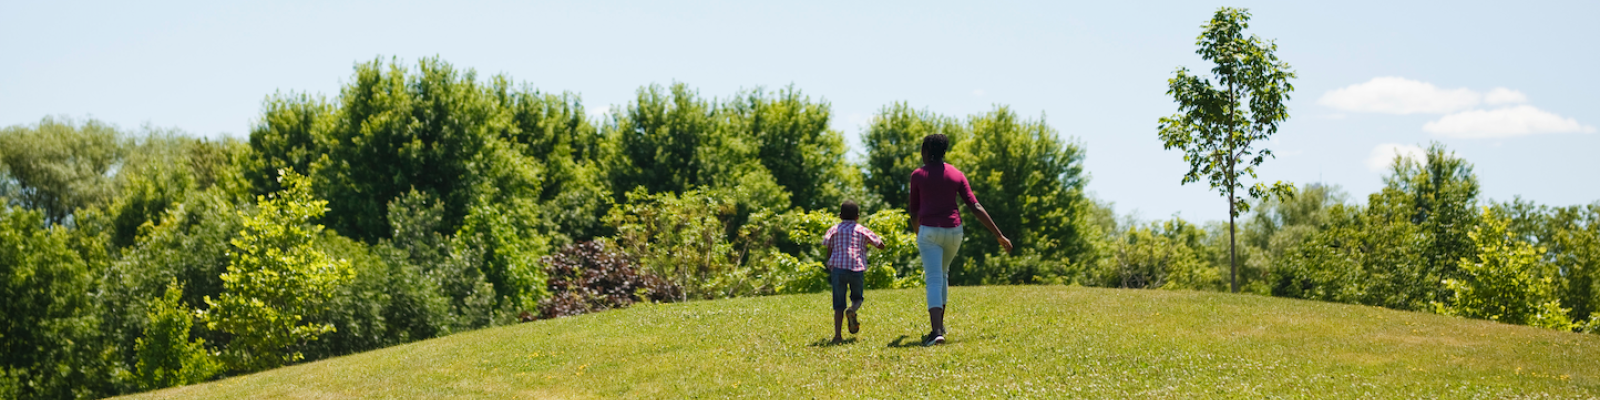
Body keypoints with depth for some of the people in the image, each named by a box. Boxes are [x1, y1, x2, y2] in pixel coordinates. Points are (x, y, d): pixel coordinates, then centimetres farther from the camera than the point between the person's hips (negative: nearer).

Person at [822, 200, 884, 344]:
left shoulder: (834, 230, 11)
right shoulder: (862, 230, 10)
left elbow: (829, 250, 3)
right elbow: (880, 245, 13)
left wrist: (830, 269, 13)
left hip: (838, 267, 0)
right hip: (857, 269, 0)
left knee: (839, 304, 5)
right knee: (857, 297, 21)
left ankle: (837, 334, -8)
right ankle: (853, 310, -15)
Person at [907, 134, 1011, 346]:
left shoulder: (918, 175, 1)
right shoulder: (957, 175, 7)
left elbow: (913, 212, 9)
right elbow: (975, 207, 0)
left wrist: (917, 234, 29)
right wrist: (1000, 236, 0)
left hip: (929, 231, -4)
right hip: (953, 231, 4)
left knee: (934, 280, -10)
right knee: (942, 273, 26)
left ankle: (937, 332, -26)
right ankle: (939, 323, 31)